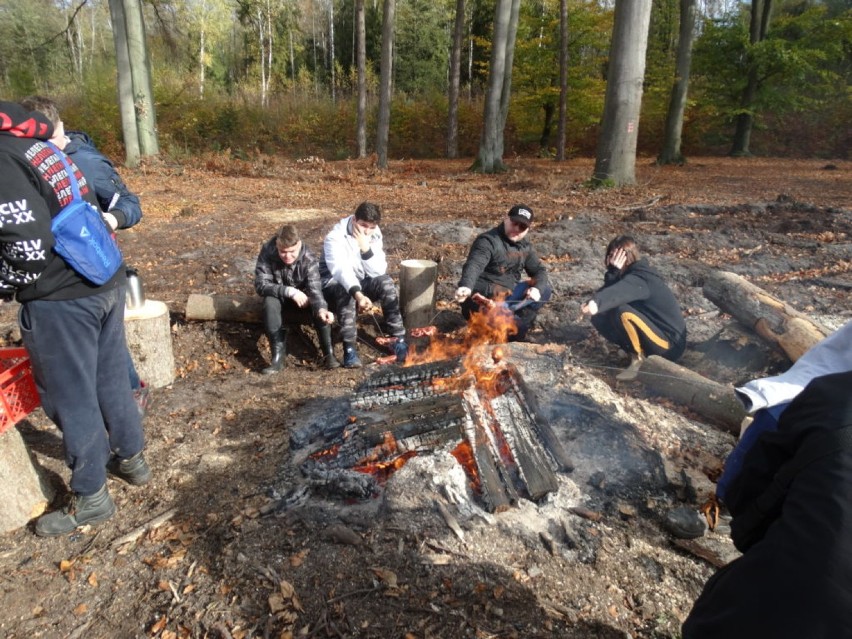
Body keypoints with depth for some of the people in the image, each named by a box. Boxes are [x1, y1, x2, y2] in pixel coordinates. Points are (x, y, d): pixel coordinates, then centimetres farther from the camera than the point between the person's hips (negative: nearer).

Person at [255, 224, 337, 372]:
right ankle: (278, 355, -32)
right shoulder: (267, 252, -26)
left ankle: (329, 353, -23)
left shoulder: (309, 260, -27)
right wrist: (289, 291, -39)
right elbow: (260, 284, -27)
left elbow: (315, 290, -37)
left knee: (319, 306, -31)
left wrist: (321, 309, -58)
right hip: (279, 297, 1)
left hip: (302, 298, 0)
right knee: (270, 302, -33)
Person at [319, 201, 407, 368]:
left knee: (386, 282, -24)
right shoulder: (335, 237, -22)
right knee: (346, 292, -38)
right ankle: (349, 349, -36)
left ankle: (399, 340, -23)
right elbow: (340, 269, -39)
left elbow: (379, 272, -16)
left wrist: (366, 248, -30)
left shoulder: (375, 237, -6)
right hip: (334, 284, -4)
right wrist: (358, 294, -55)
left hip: (361, 283, 4)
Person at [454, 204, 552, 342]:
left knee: (545, 290, 0)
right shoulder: (488, 241, -19)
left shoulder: (525, 245, 6)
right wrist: (466, 286, -57)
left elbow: (539, 270, 9)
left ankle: (517, 325, -6)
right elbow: (473, 265, -36)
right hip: (483, 300, -8)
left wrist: (537, 288, -15)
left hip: (508, 295, 8)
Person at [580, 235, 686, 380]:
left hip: (670, 345, -9)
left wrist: (596, 303, -64)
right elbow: (607, 292, -9)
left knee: (623, 312, -32)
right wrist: (613, 271, -23)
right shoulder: (630, 274, 4)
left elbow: (619, 292, -46)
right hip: (657, 330, 9)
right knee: (600, 318, 0)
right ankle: (637, 352, 4)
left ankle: (639, 359, -13)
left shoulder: (639, 279, -23)